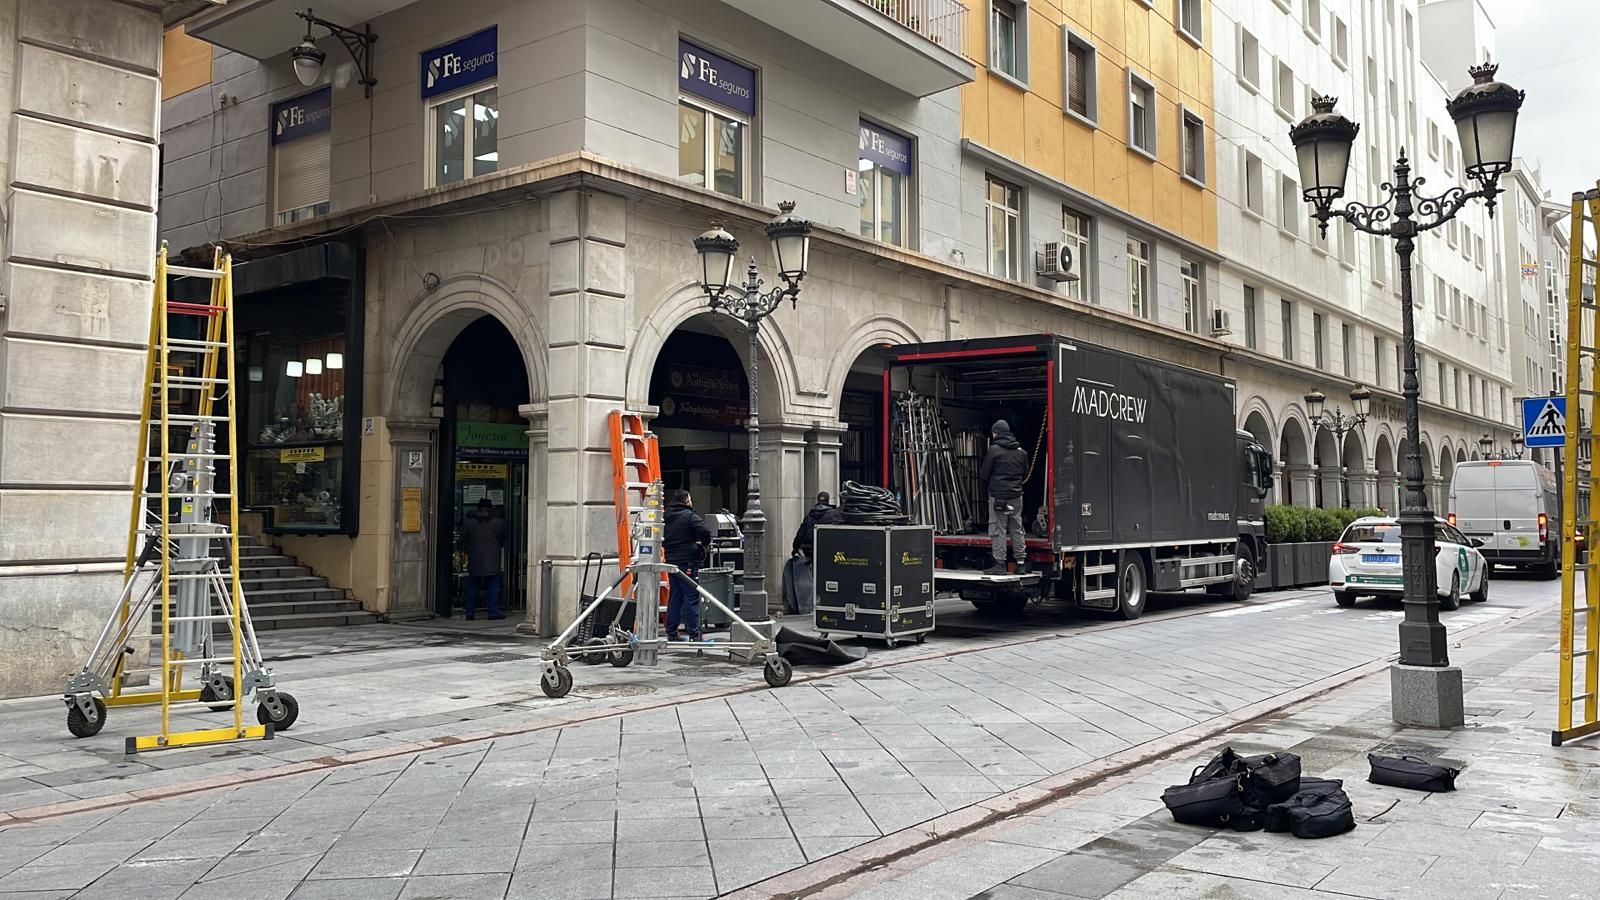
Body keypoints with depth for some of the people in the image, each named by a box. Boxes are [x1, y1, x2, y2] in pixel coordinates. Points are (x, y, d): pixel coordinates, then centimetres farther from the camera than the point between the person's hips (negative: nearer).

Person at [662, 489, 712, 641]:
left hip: (671, 560, 7)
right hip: (687, 562, -7)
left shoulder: (666, 518, 13)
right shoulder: (690, 516, -10)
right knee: (691, 598, -5)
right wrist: (703, 543, -2)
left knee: (674, 598, 12)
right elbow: (705, 532, -20)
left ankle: (671, 633, 15)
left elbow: (662, 539, 17)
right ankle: (694, 634, -5)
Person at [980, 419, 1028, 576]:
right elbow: (1025, 474, 16)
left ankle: (1000, 564, -3)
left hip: (998, 496, -5)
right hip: (1016, 495, 6)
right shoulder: (1021, 451, 10)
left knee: (998, 530, -2)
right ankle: (1021, 562, 11)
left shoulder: (994, 450, -8)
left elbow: (984, 475, -4)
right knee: (1017, 529, 11)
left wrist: (987, 489, 13)